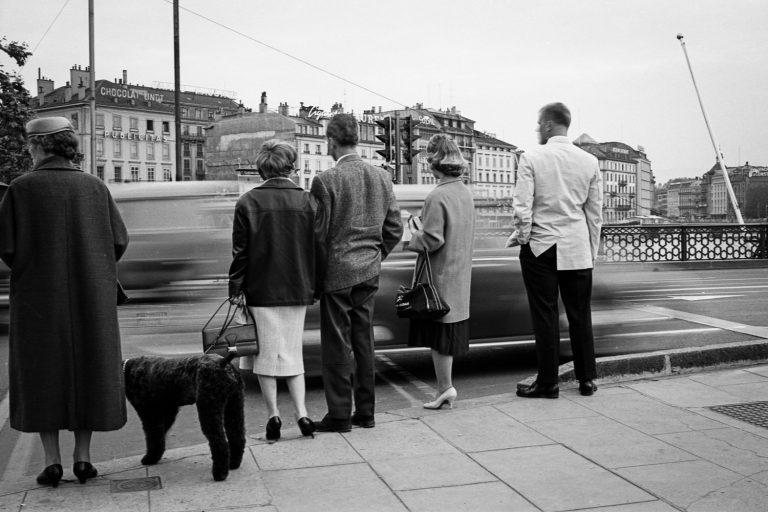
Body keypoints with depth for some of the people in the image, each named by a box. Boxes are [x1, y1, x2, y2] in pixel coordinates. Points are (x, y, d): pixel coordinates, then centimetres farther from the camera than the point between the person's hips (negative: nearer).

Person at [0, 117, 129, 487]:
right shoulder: (94, 186, 0)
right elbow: (119, 241, 0)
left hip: (38, 297, -2)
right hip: (91, 298, 2)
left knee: (43, 374, 10)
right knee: (88, 371, 11)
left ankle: (52, 460, 11)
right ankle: (83, 458, 14)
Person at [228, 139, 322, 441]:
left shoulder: (248, 201, -7)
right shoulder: (306, 201, -1)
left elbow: (240, 251, -5)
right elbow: (316, 248, 2)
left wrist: (235, 289, 1)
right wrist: (312, 287, 10)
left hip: (261, 290, -2)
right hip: (297, 291, 2)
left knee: (266, 354, 9)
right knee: (292, 352, 14)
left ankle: (273, 415, 9)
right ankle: (301, 413, 6)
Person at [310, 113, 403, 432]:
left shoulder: (325, 181, -14)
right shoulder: (382, 177, 4)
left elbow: (317, 233, -11)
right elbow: (394, 230, 7)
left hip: (337, 272, -6)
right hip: (370, 273, 6)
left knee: (337, 346, 3)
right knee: (364, 342, 14)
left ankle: (340, 415, 11)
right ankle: (366, 412, 22)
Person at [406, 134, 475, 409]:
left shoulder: (437, 197, -19)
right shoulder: (465, 192, 7)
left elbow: (431, 241, -21)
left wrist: (414, 236, -1)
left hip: (440, 277, -8)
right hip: (460, 275, 8)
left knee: (438, 335, 2)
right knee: (448, 334, 14)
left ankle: (445, 387, 8)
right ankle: (444, 388, 21)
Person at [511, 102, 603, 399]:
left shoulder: (532, 158, -8)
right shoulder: (589, 161, 3)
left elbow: (522, 207, -12)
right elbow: (595, 212, 7)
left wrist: (521, 237, 4)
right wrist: (592, 251, 15)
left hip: (540, 246, -3)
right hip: (578, 251, 3)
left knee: (545, 315, 3)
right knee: (580, 315, 11)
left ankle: (548, 383, 9)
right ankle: (586, 380, 20)